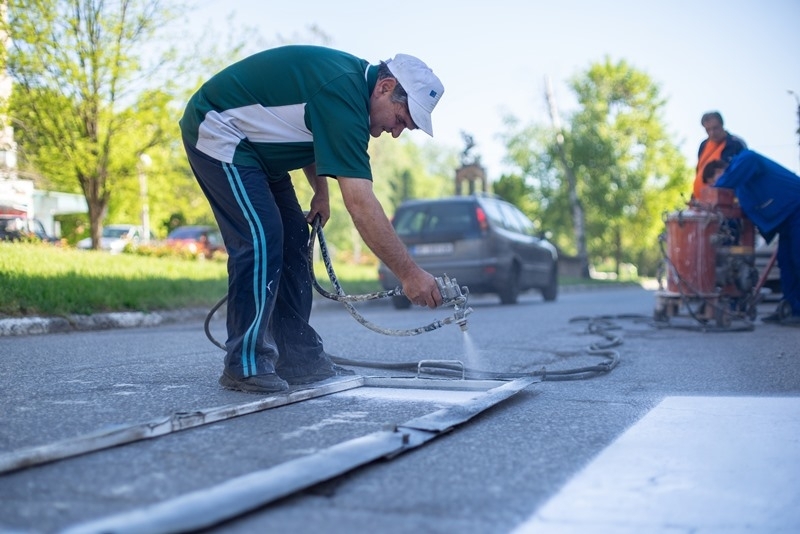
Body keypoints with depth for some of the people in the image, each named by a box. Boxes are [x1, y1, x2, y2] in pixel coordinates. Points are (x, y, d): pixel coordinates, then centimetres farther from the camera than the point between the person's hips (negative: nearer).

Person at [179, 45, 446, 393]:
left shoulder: (352, 80, 2)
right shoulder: (343, 94, -28)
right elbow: (360, 203, -33)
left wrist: (320, 191, 6)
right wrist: (409, 273, -31)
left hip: (250, 144, 10)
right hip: (217, 132, -10)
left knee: (292, 239, 4)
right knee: (260, 237, -18)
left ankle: (297, 358, 6)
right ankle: (245, 366, -12)